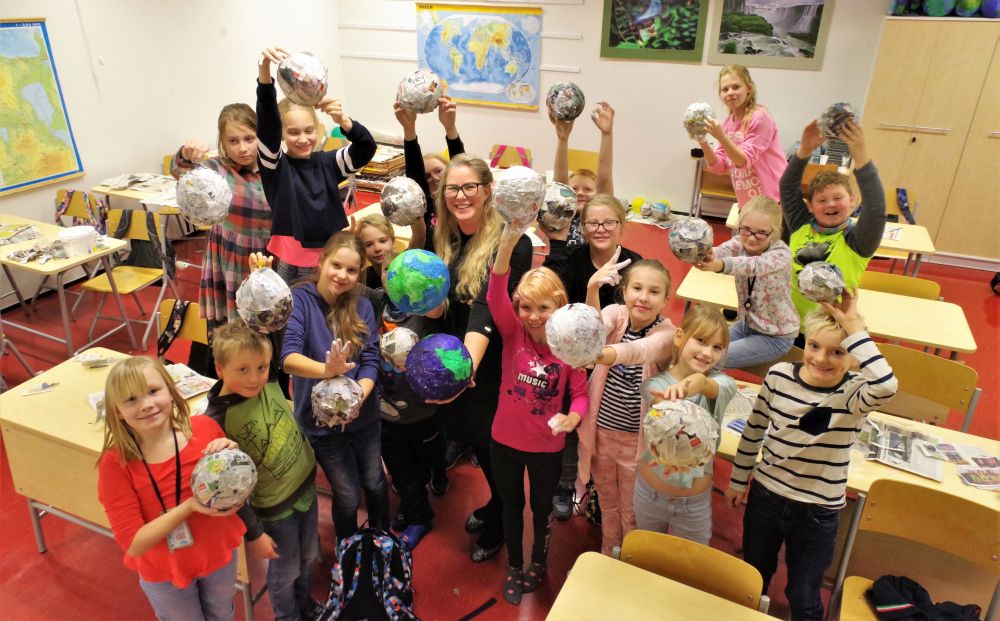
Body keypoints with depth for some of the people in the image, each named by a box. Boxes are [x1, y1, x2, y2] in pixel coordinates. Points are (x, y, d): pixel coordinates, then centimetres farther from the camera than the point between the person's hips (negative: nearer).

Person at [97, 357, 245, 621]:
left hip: (219, 552, 2)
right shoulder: (115, 463, -23)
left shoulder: (205, 428, -21)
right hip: (164, 572, -2)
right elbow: (134, 544, -21)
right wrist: (190, 506, -32)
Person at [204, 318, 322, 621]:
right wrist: (253, 533, -12)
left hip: (307, 485, 5)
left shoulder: (270, 384, -16)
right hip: (275, 508, -5)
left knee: (308, 556, 26)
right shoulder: (217, 421, -27)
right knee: (286, 570, 19)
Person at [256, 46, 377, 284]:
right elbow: (267, 121, -20)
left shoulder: (327, 163, 2)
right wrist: (264, 71, -36)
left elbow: (366, 148, -11)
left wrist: (342, 119, -32)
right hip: (290, 265, -2)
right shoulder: (275, 166, -4)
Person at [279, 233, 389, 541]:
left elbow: (371, 360, -9)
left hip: (364, 414, 3)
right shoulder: (299, 299, -15)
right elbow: (289, 357, -28)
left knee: (375, 483, 19)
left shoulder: (361, 305, -4)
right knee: (348, 495, 8)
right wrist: (327, 370, -47)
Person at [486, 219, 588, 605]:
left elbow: (580, 392, -8)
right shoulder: (513, 333, -16)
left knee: (541, 506, 23)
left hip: (547, 446, -1)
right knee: (511, 505, 22)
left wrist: (572, 418, -32)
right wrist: (509, 240, -50)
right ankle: (514, 566, 46)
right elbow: (495, 294, -34)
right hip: (505, 439, 1)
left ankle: (538, 562, 50)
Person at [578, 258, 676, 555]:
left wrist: (602, 354, -65)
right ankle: (607, 558, 49)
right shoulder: (615, 313, -10)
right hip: (601, 430, 3)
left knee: (632, 511, 17)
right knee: (607, 503, 24)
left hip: (636, 439, -3)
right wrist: (592, 292, -53)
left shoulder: (666, 333, -19)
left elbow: (639, 351, -43)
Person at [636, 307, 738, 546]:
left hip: (694, 502, 0)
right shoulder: (654, 383, -16)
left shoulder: (722, 383, -14)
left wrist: (698, 383, -63)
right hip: (649, 493, 0)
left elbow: (711, 386, -39)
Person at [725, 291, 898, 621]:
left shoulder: (854, 392, -20)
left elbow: (886, 385, -46)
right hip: (765, 495, 3)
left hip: (817, 513, -3)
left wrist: (853, 326, -40)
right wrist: (738, 479, 10)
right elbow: (754, 430, 1)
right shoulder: (779, 375, -12)